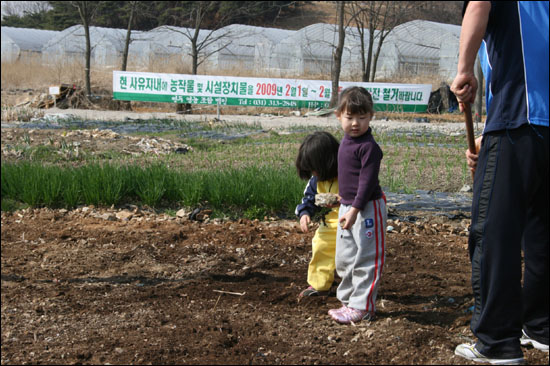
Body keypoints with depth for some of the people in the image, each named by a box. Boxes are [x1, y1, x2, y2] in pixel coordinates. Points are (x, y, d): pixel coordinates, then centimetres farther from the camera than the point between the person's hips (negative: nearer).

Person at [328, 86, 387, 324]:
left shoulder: (368, 146, -19)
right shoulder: (346, 141, 9)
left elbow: (367, 181, -22)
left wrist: (354, 210, -24)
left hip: (367, 209, -10)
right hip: (347, 206, 10)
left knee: (365, 259, -2)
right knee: (344, 259, 17)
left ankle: (361, 307, 4)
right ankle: (347, 299, 30)